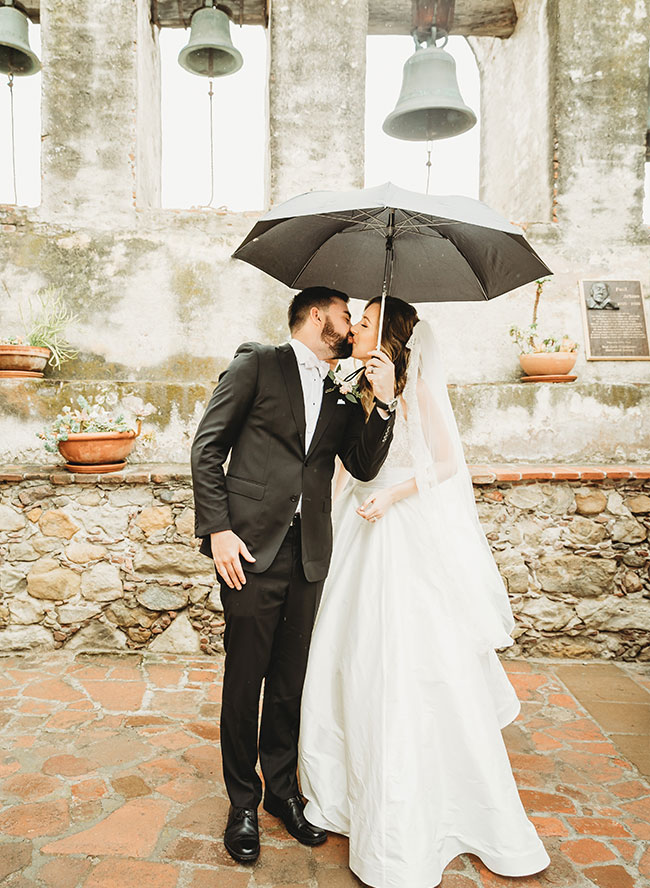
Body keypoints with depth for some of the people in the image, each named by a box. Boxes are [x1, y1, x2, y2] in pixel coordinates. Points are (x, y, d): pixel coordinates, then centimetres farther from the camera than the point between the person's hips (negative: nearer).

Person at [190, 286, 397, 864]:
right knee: (245, 681, 6)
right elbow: (208, 445, -4)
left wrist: (383, 404, -6)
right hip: (251, 548, -4)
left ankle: (282, 789, 34)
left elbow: (364, 467, 7)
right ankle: (243, 802, 26)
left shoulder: (342, 392, 15)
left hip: (310, 555, 5)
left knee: (292, 680, 14)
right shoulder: (257, 362, 1)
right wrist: (217, 528, -12)